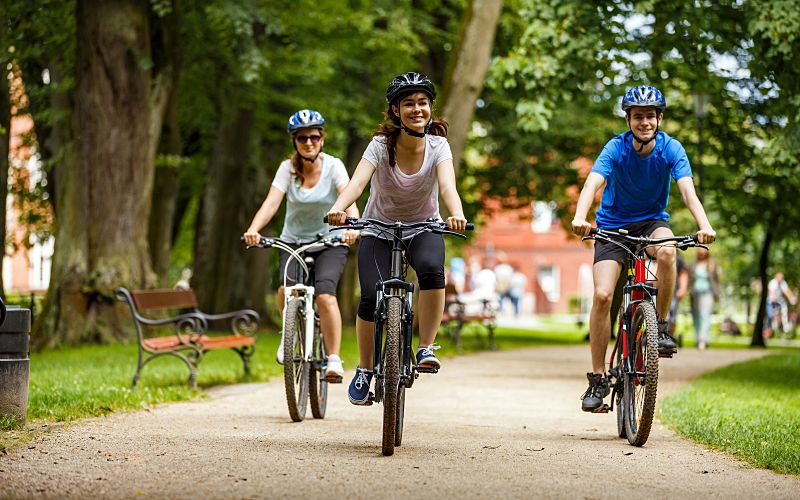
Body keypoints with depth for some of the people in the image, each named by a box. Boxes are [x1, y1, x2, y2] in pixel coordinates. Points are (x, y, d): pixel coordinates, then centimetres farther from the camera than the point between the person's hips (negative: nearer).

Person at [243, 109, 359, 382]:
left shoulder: (333, 166, -12)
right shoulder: (288, 168, -10)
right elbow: (271, 203, -23)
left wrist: (352, 226, -49)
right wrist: (253, 230, -42)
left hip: (329, 242, -1)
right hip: (294, 241, 1)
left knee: (325, 296, -24)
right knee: (287, 290, -24)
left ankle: (334, 359, -13)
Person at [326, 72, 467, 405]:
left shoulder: (438, 146, -17)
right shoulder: (381, 145, -19)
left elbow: (447, 185, -34)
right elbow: (357, 181, -35)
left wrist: (457, 214, -56)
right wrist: (337, 209, -56)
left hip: (423, 227, 0)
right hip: (379, 228, 0)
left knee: (432, 269, -33)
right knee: (371, 297, -19)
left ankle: (426, 348, -16)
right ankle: (364, 371, 4)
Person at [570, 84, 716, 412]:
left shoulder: (670, 149, -14)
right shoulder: (616, 148, -18)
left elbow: (688, 190, -26)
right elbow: (592, 184, -32)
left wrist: (704, 225, -45)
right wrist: (579, 218, -52)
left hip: (652, 221, 1)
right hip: (613, 225, 0)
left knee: (667, 250, -35)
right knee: (602, 295, -17)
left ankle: (659, 326, -14)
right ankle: (598, 379, -6)